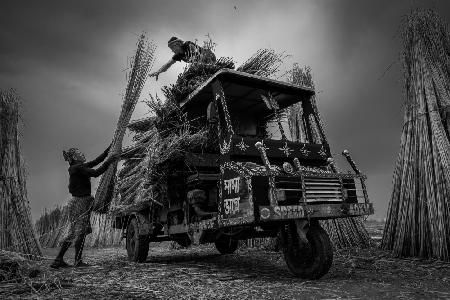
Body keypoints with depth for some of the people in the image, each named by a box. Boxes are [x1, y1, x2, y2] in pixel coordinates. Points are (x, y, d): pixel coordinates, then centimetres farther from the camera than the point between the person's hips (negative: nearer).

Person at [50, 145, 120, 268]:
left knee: (72, 232, 14)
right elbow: (96, 173, -25)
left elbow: (96, 161, 17)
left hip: (76, 202, 10)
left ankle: (58, 260, 19)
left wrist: (109, 149, 17)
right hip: (81, 202, -10)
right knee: (80, 231, 0)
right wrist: (109, 161, -22)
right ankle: (78, 261, 10)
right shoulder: (77, 168, -15)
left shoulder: (80, 167, 12)